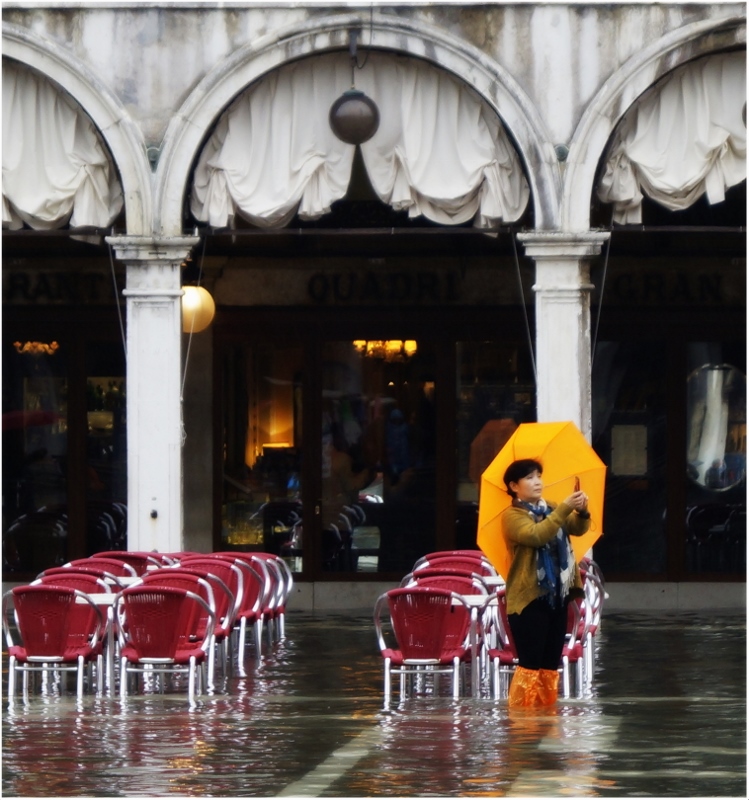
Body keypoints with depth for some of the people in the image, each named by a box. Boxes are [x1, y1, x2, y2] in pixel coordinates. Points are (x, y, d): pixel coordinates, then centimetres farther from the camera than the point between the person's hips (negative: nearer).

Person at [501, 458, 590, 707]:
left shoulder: (551, 511, 17)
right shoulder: (512, 516, -6)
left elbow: (579, 528, 2)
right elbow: (536, 535, -24)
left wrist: (582, 511, -20)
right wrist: (565, 508, -29)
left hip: (556, 597, 7)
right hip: (528, 599, -7)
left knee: (550, 665, 8)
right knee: (530, 664, -12)